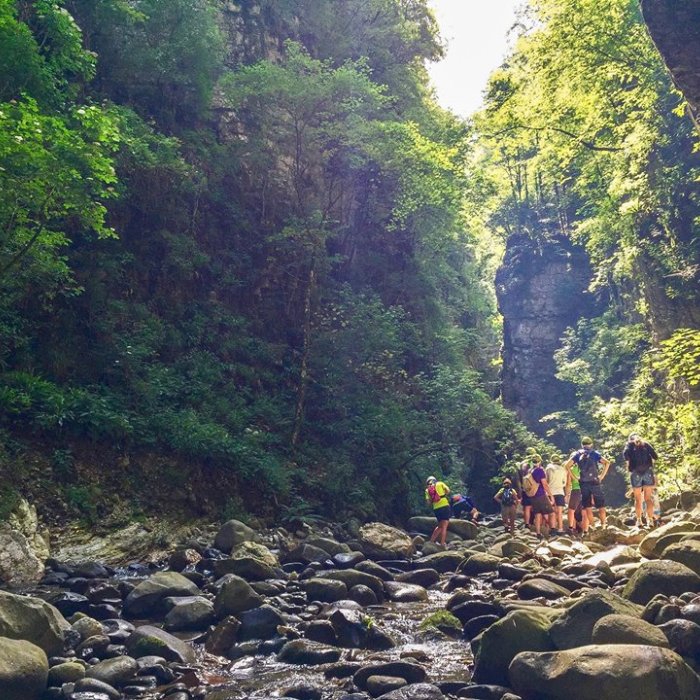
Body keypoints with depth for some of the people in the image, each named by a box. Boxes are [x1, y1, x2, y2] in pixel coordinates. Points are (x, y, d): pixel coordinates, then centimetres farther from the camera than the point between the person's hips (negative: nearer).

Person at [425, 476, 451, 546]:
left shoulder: (427, 490, 14)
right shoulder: (440, 484, 11)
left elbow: (429, 501, 3)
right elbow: (448, 491, -1)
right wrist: (444, 495, 16)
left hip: (436, 508, 3)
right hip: (445, 506, -3)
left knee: (440, 526, 22)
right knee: (444, 527, -3)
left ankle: (431, 541, 20)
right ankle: (442, 544, -11)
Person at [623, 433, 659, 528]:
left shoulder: (630, 444, 11)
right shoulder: (645, 444, 16)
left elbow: (625, 454, -8)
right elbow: (655, 456, 6)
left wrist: (628, 463, 7)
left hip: (635, 472, -1)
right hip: (648, 471, 1)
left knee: (638, 499, 5)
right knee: (648, 498, 4)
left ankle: (639, 520, 2)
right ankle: (650, 519, -2)